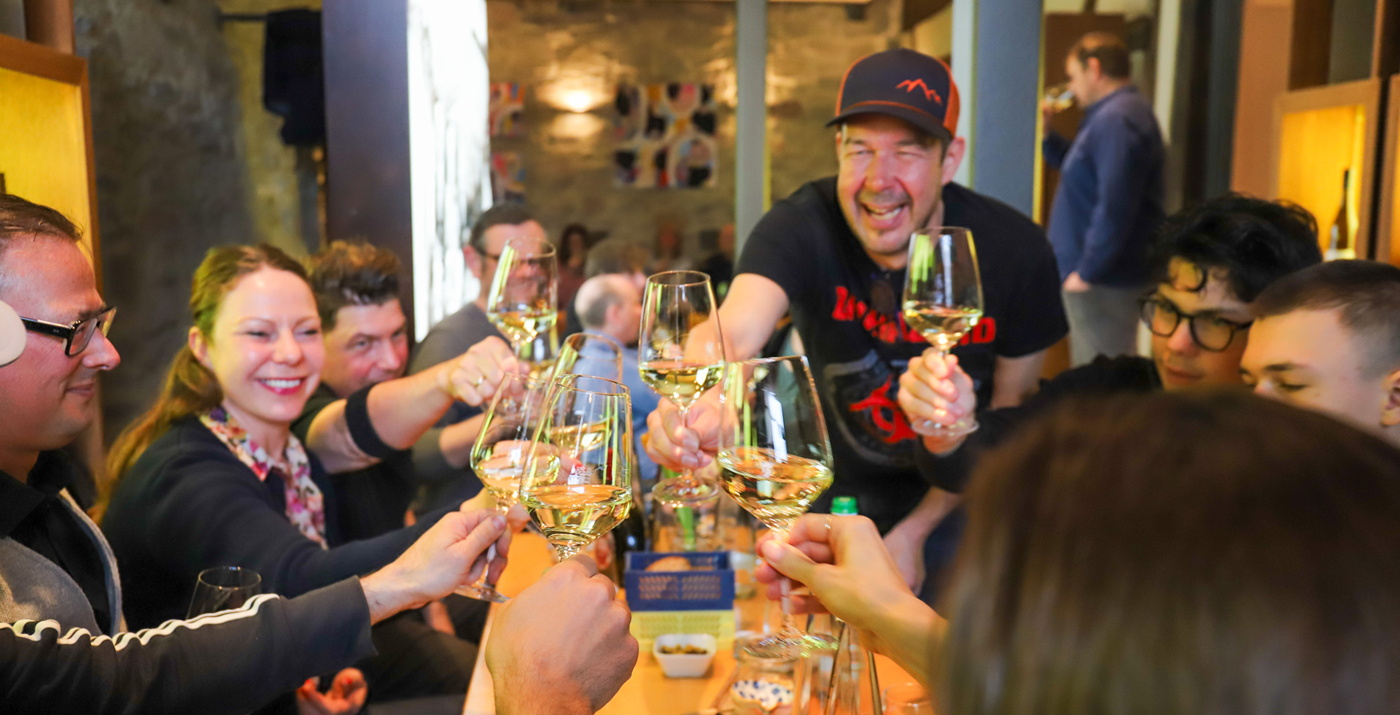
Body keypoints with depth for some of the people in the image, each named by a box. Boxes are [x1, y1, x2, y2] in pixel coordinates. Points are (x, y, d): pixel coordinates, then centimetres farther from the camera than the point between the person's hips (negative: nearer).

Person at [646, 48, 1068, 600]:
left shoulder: (1014, 250, -20)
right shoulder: (802, 227, -25)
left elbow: (1009, 407, -9)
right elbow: (736, 330, -44)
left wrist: (916, 531, -12)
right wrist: (702, 401, -69)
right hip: (835, 488, 0)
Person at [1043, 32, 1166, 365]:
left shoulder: (1117, 119, -17)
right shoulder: (1109, 115, 17)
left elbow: (1114, 206, -26)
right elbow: (1084, 176, 29)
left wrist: (1087, 271, -21)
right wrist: (1047, 132, 18)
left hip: (1103, 282, -11)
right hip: (1102, 276, 11)